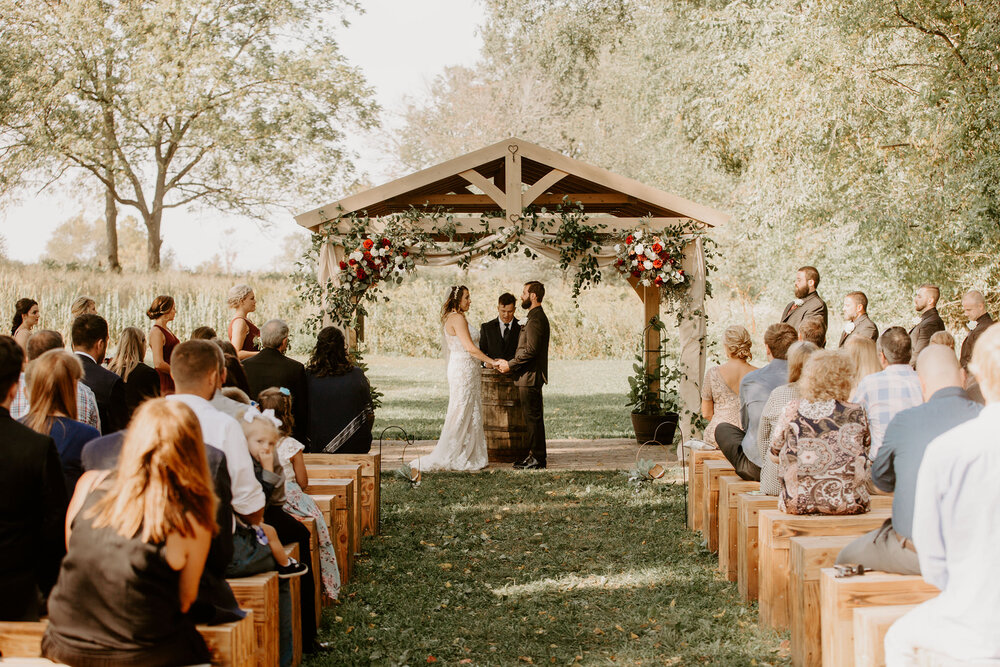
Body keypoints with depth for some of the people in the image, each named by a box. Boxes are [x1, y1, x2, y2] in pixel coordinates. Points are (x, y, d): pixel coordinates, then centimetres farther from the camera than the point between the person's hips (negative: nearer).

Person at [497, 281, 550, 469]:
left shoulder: (536, 319, -16)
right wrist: (510, 364, 14)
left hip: (530, 376, -11)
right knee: (532, 417, 13)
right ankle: (535, 455, 19)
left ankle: (538, 458, -3)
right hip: (529, 376, 11)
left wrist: (510, 364, -14)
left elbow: (531, 350, -22)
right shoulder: (536, 317, 18)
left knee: (533, 418, -6)